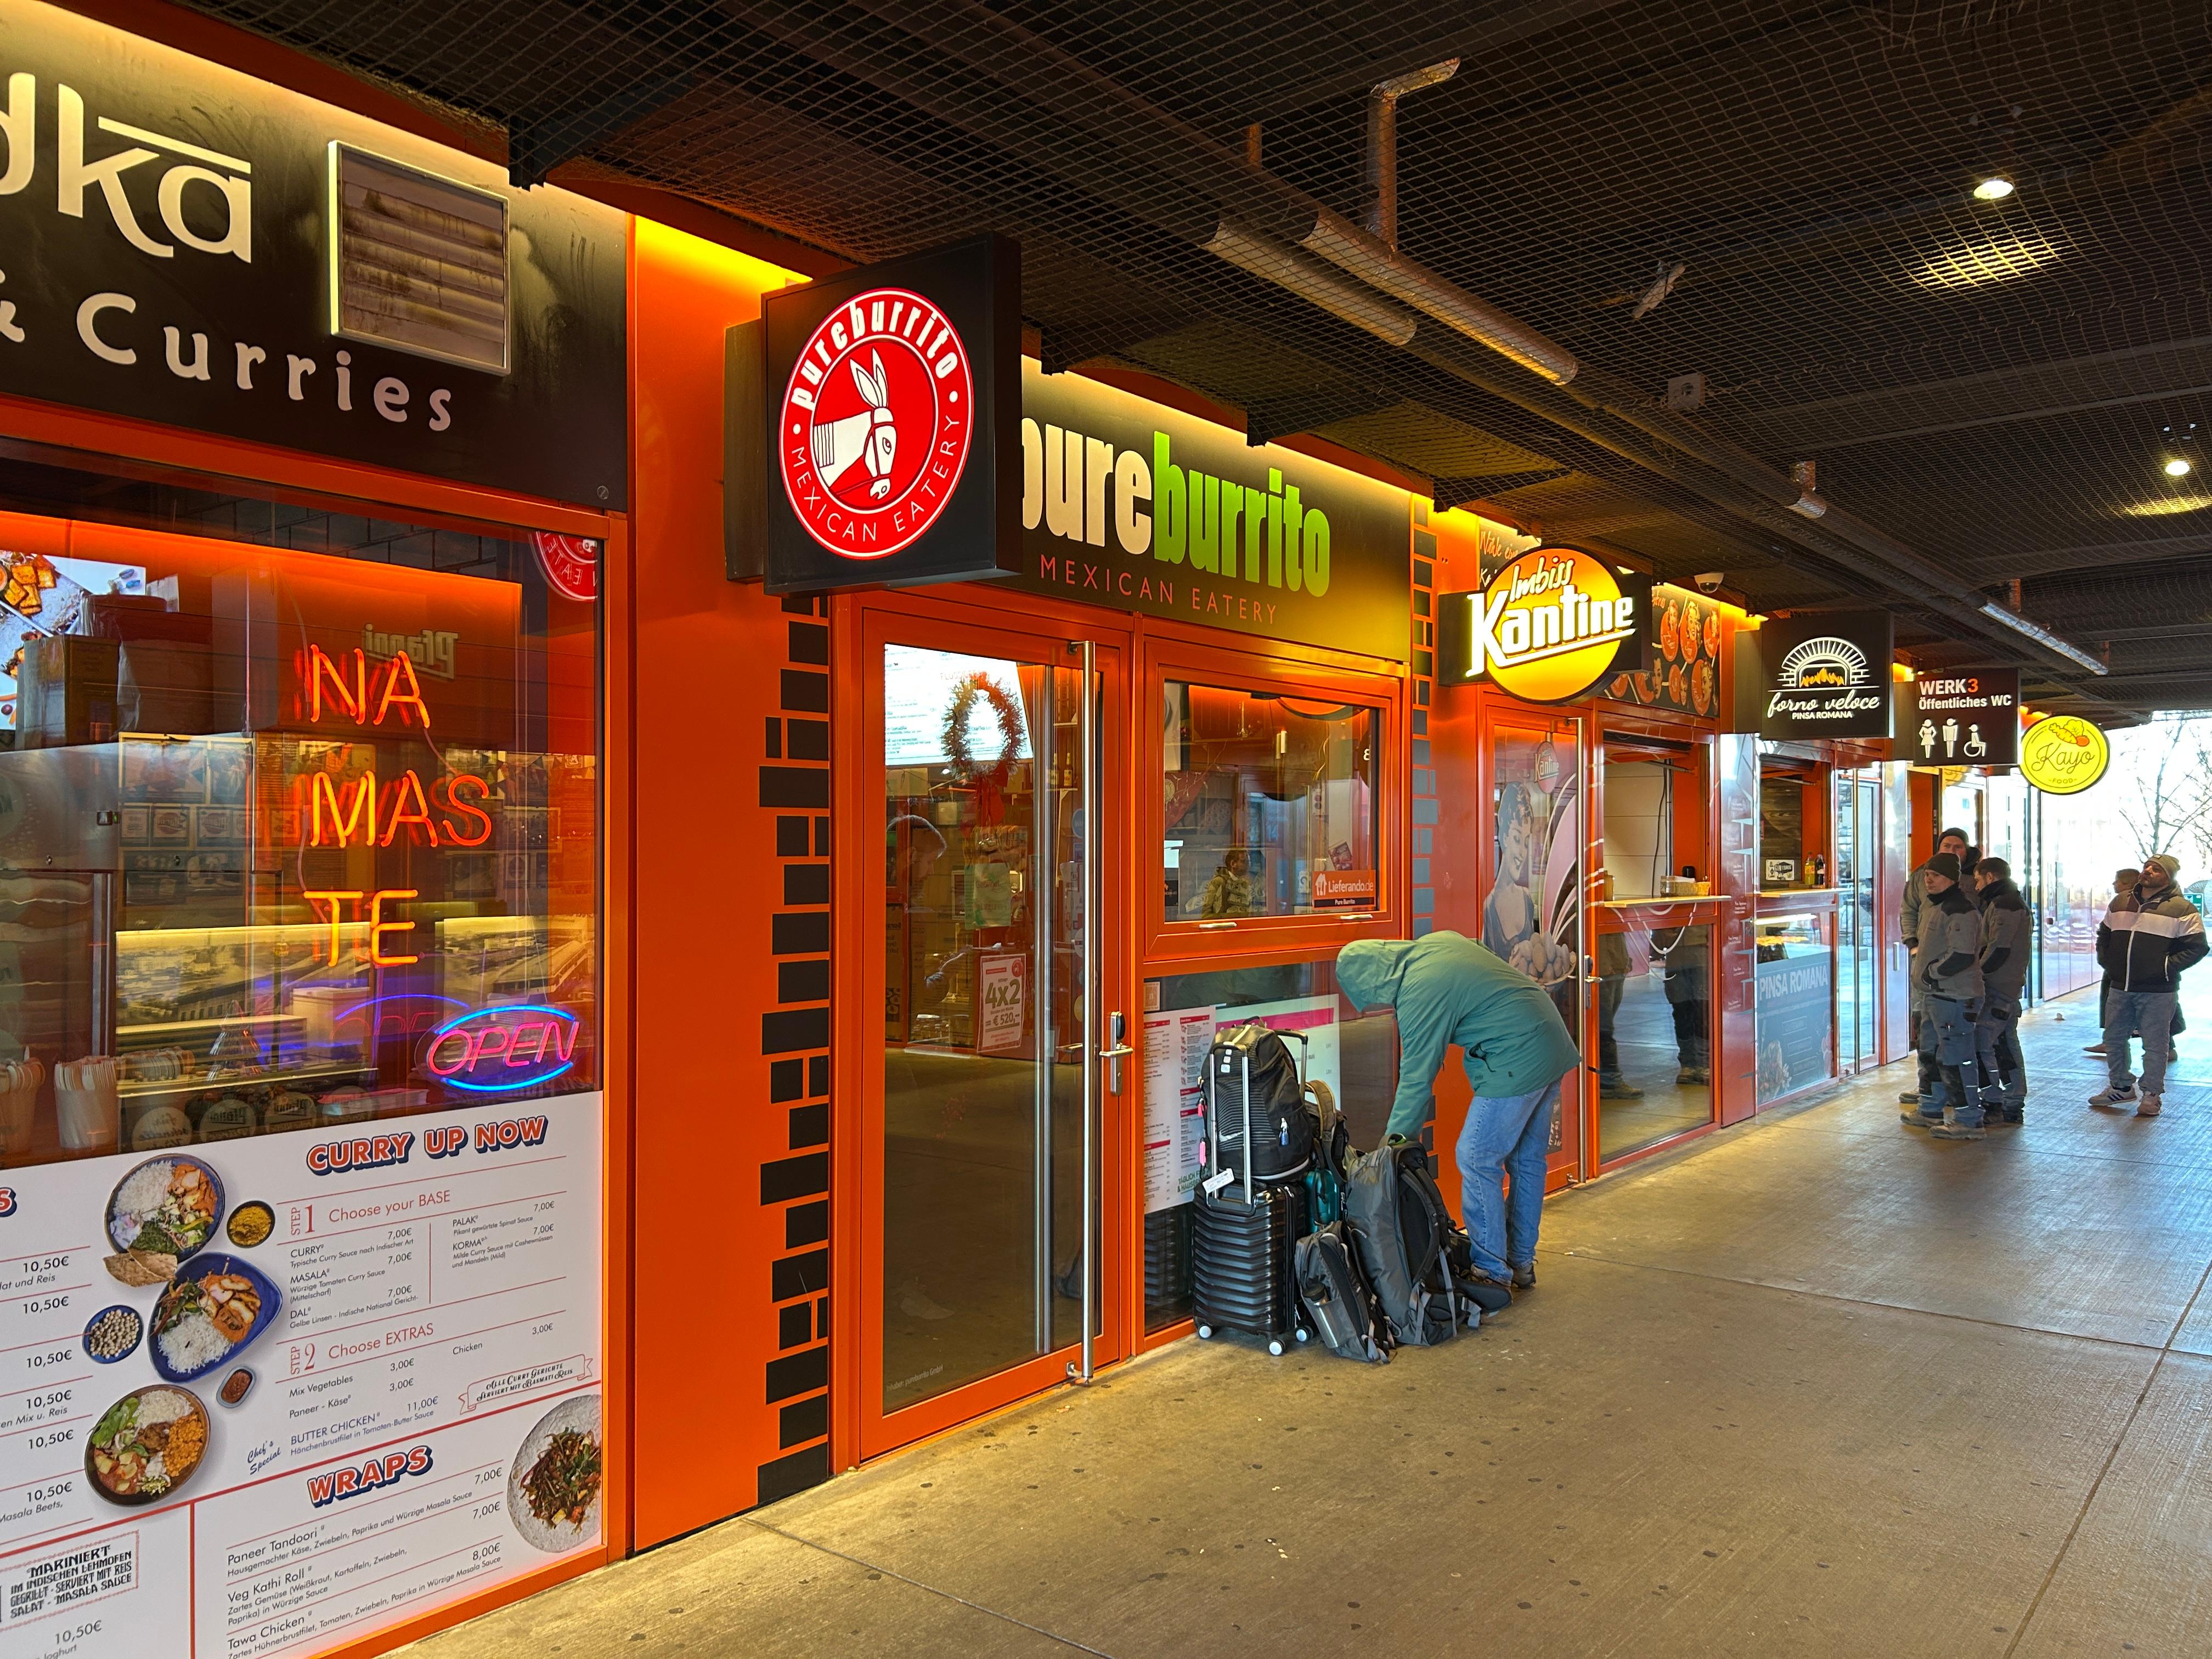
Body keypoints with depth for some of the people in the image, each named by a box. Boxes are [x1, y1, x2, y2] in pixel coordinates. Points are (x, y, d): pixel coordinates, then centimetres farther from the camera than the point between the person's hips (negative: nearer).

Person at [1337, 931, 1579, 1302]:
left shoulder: (1420, 996, -18)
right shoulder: (1439, 941, 7)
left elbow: (1417, 1080, -13)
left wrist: (1393, 1144, -6)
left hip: (1517, 1060, -10)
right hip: (1552, 1041, 10)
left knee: (1477, 1161, -4)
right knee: (1527, 1160, 17)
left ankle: (1493, 1275, 1)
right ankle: (1521, 1263, 27)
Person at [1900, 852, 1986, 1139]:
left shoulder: (1960, 910, -18)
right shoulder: (1931, 905, 15)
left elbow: (1962, 956, -26)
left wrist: (1931, 973, -15)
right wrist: (1923, 970, 15)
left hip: (1954, 997, -11)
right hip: (1933, 994, 11)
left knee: (1955, 1057, -7)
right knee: (1930, 1053, 20)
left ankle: (1968, 1121, 0)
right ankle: (1931, 1111, 32)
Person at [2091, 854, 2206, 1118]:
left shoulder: (2181, 909, -6)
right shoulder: (2120, 903, 10)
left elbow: (2196, 948, -9)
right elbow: (2104, 936, 23)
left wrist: (2166, 967, -14)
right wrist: (2105, 961, 10)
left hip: (2158, 992, -6)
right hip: (2120, 989, 6)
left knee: (2154, 1045, 2)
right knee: (2113, 1038, 13)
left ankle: (2151, 1094, 13)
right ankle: (2121, 1087, 27)